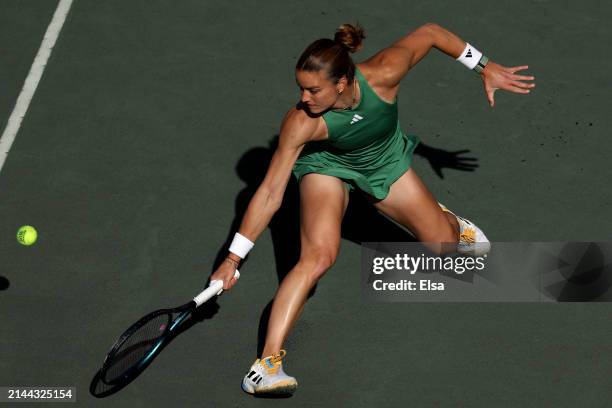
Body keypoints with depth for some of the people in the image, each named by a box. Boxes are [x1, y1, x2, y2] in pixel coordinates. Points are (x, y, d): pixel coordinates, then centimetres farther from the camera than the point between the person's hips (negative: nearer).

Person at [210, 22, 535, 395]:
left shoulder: (384, 74, -37)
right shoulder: (301, 123, -37)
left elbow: (430, 33, -19)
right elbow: (269, 194, -32)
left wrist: (485, 67, -11)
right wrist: (233, 259, -32)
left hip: (386, 162, 3)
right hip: (329, 167, -3)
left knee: (444, 243, 8)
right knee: (319, 255, -28)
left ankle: (451, 223, 48)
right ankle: (268, 363, -28)